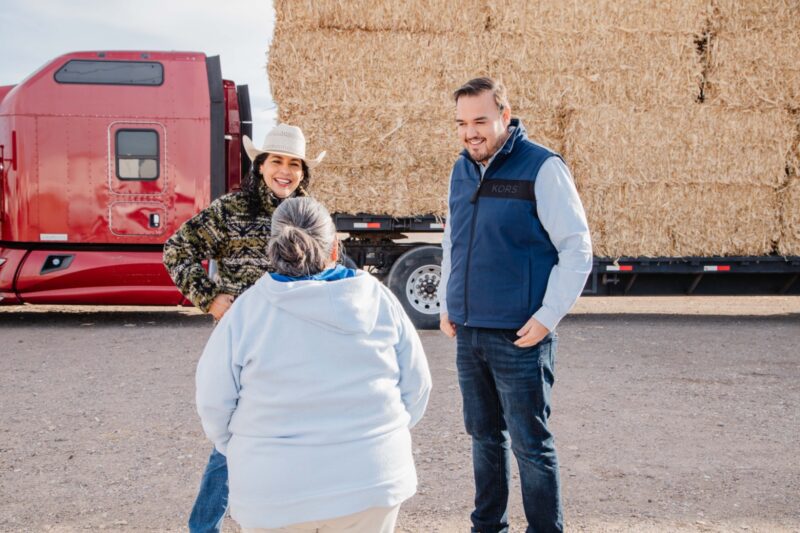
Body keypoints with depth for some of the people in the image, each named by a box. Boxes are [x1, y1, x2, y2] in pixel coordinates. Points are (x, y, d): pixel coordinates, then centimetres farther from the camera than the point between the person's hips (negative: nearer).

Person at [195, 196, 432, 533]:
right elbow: (416, 385, 3)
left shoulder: (247, 310, -9)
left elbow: (214, 403, -4)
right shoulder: (378, 298, -3)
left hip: (277, 488, -1)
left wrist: (244, 452, 14)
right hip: (370, 480, 2)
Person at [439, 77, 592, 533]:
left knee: (530, 444, 2)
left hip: (519, 336, -6)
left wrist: (548, 316, -15)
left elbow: (578, 249, -11)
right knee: (484, 436, 16)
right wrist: (446, 303, 14)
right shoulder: (462, 170, 10)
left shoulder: (542, 168, -10)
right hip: (468, 333, 6)